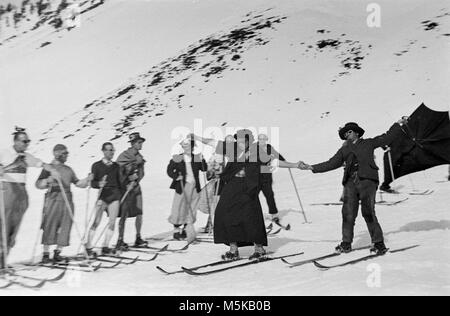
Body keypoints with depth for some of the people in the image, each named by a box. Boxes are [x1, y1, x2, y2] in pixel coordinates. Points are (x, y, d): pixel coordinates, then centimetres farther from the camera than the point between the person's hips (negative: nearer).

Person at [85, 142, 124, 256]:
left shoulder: (116, 166, 15)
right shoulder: (96, 165, 4)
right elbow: (92, 183, -2)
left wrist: (122, 195, 11)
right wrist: (99, 184, -23)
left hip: (115, 195, 4)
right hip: (103, 194, -4)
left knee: (112, 222, 0)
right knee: (96, 222, -7)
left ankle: (105, 247, 8)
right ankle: (88, 246, 1)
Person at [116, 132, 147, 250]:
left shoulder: (140, 157, 11)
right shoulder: (123, 156, -8)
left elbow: (141, 173, 8)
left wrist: (135, 182, -8)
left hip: (136, 187, 6)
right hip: (125, 187, -6)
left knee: (139, 214, 5)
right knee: (124, 215, -6)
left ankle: (138, 239, 18)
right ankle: (120, 241, 3)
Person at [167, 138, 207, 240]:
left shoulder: (196, 158, 8)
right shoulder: (177, 158, 1)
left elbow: (204, 169, -1)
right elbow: (169, 170, 3)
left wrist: (202, 160, -16)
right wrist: (176, 176, -13)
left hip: (194, 186, 3)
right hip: (182, 186, -3)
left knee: (191, 208, 7)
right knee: (179, 208, -2)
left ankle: (184, 229, 21)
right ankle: (176, 230, 9)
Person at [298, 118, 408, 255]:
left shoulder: (368, 143, 16)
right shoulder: (344, 150, 24)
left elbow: (387, 137, 19)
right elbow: (331, 164, 20)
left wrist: (399, 124, 15)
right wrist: (311, 167, 12)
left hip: (367, 180, -3)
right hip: (350, 182, 3)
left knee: (368, 212, -12)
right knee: (348, 213, -5)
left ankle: (378, 243, -3)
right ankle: (346, 243, 6)